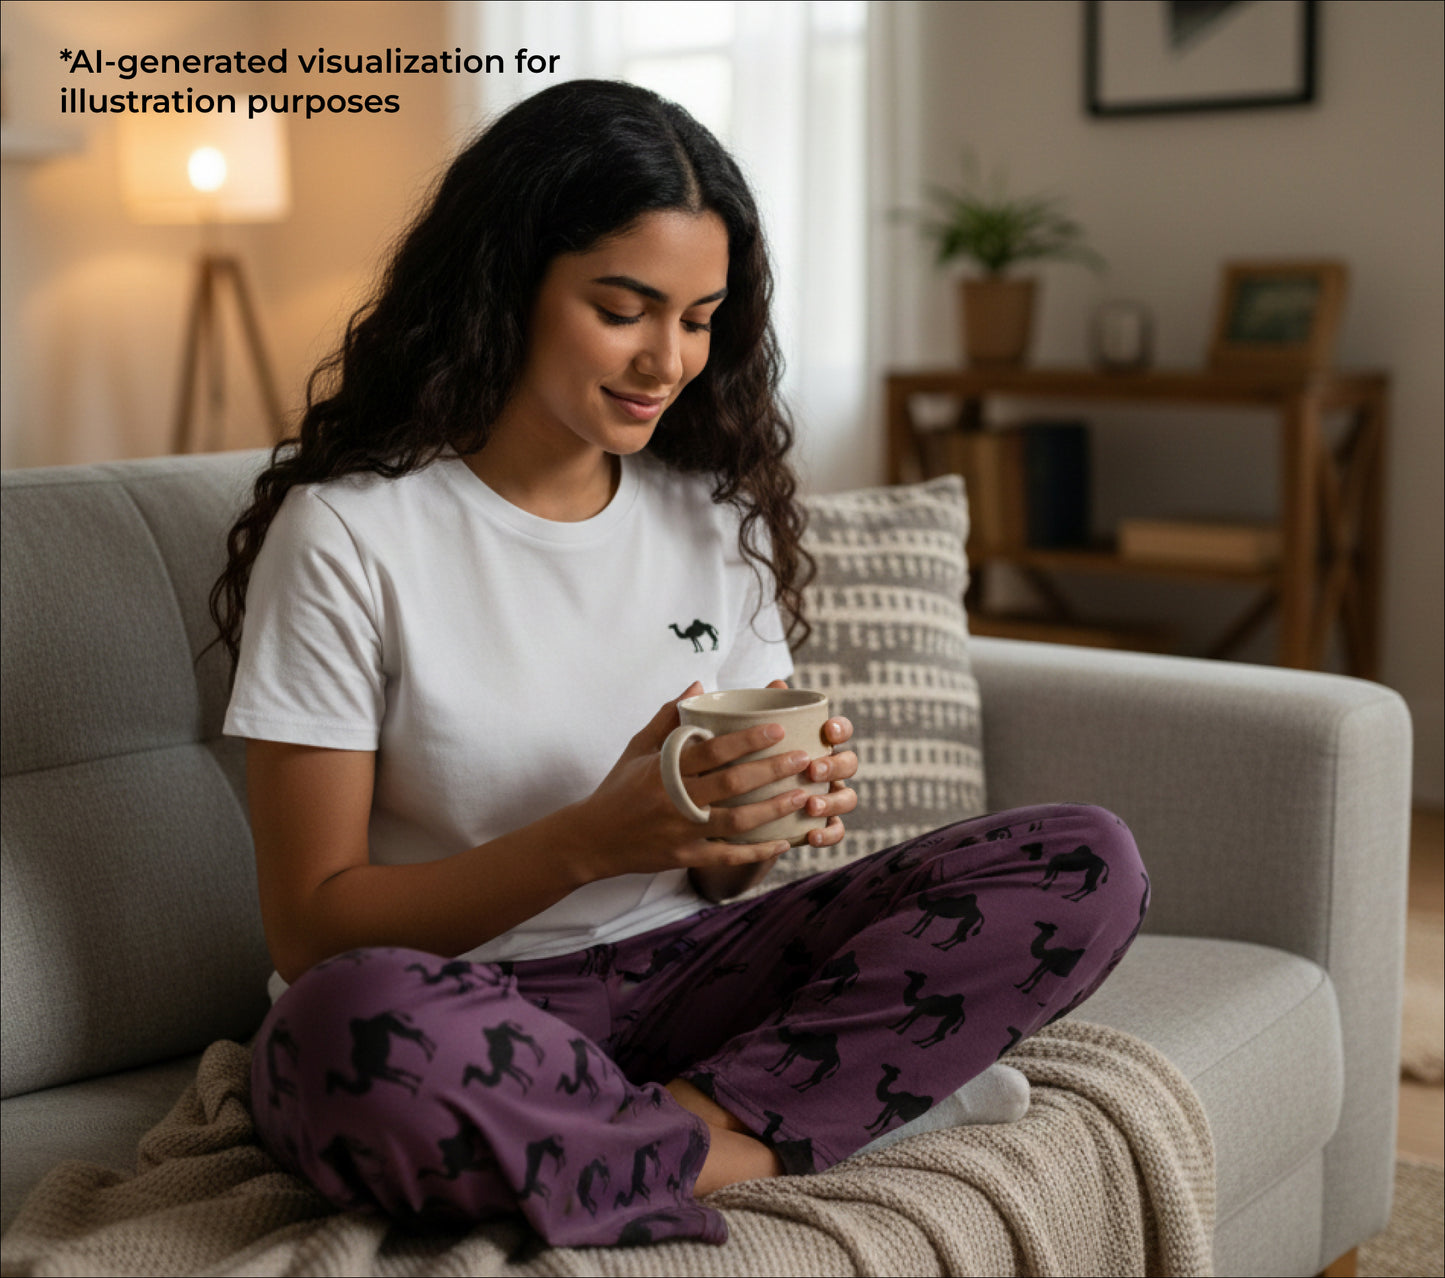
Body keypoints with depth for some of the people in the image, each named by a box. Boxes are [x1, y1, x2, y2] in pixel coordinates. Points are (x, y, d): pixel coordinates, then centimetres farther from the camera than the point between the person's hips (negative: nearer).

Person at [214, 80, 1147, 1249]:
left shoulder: (718, 516, 6)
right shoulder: (348, 533, -10)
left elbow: (718, 875, 10)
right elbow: (309, 929, -11)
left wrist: (765, 809, -15)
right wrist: (593, 839, -25)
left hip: (670, 978, 5)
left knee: (1088, 865, -12)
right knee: (355, 1025, -42)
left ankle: (666, 1136, -21)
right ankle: (733, 1145, -16)